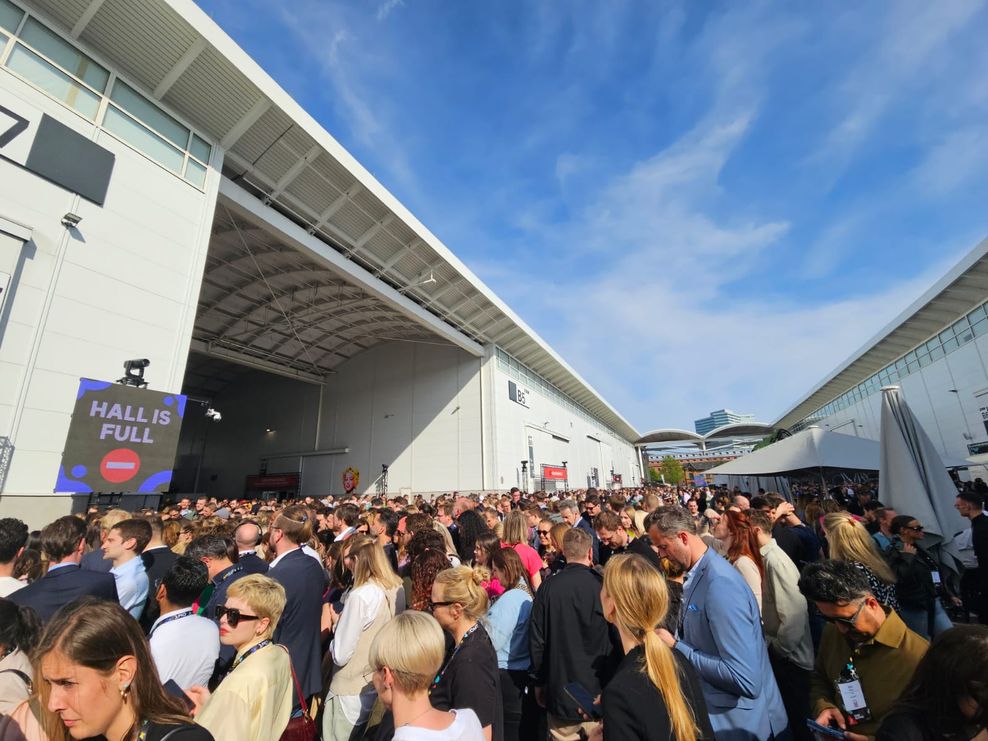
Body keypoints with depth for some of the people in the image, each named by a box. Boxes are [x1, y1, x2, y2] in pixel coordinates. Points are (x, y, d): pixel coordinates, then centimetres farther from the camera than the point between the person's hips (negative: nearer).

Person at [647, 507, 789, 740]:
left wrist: (676, 647, -24)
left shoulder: (720, 583, -29)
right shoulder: (698, 574, -1)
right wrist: (672, 640, -1)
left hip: (739, 722, -8)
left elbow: (746, 681, -31)